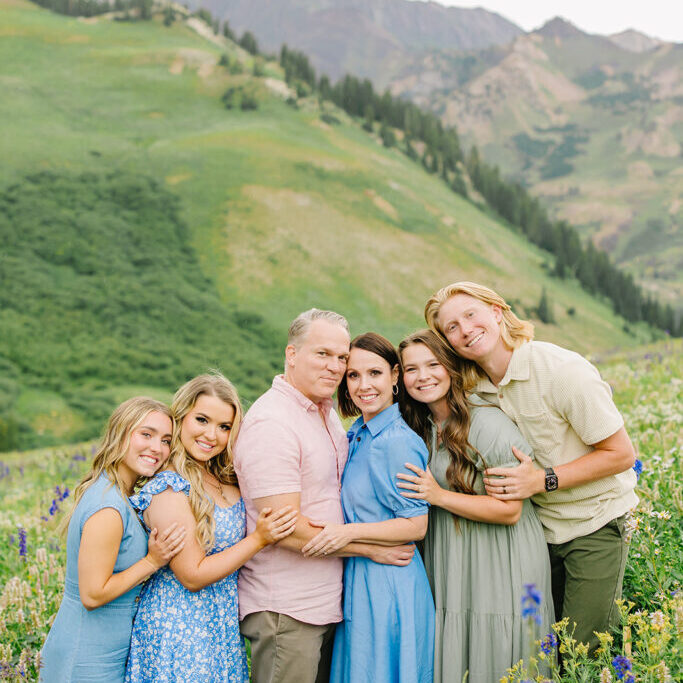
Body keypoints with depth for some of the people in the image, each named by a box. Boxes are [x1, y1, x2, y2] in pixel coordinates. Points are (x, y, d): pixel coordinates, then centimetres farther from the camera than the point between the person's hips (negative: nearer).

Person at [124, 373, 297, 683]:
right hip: (180, 629, -7)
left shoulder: (225, 478, 4)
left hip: (224, 621, 8)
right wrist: (259, 538, -21)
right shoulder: (167, 489, -20)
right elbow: (193, 576, -19)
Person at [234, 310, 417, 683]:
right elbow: (287, 529, -21)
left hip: (326, 605, 9)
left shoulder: (327, 412, 11)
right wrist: (371, 548, -12)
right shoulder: (271, 423, -18)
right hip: (285, 611, -8)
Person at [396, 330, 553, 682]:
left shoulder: (489, 424, -16)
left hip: (502, 570, -6)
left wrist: (439, 496, -19)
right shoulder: (420, 428, 7)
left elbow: (510, 510, -18)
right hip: (450, 567, 7)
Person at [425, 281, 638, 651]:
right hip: (539, 527, 5)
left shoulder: (563, 370, -21)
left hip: (594, 525, -5)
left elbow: (621, 454, -16)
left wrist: (542, 480, -23)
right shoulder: (475, 388, -3)